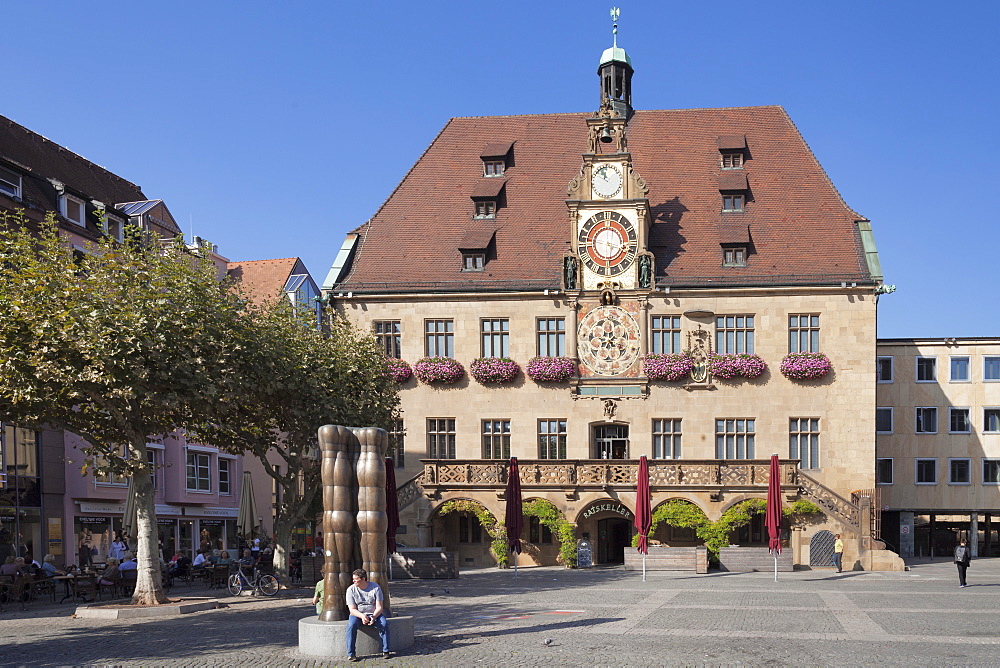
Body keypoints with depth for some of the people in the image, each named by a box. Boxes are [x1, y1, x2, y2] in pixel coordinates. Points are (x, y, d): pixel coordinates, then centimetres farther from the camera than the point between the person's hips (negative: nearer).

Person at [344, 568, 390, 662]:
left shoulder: (376, 588, -7)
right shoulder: (351, 590, -6)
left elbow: (379, 607, -9)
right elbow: (352, 609, -10)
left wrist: (373, 617, -29)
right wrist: (362, 616, -30)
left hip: (374, 614, 0)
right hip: (357, 615, 0)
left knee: (384, 623, -29)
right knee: (351, 625, -32)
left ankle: (386, 651, -18)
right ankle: (350, 654, -28)